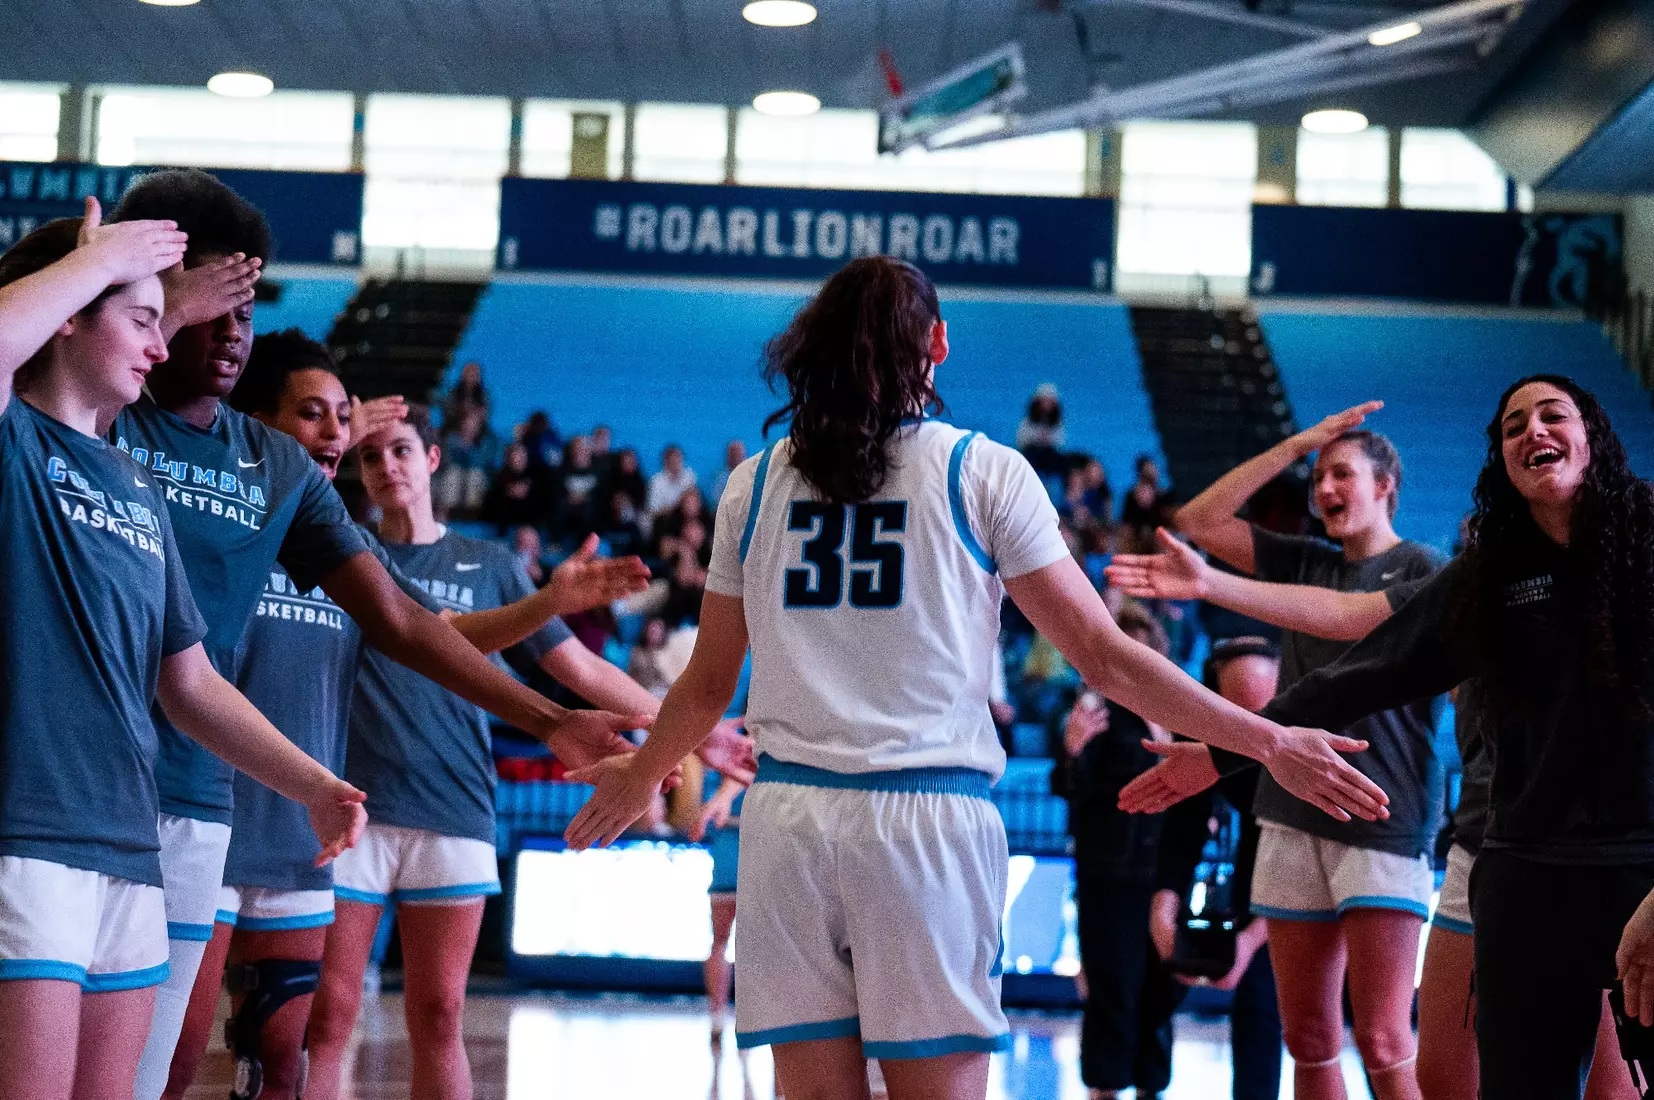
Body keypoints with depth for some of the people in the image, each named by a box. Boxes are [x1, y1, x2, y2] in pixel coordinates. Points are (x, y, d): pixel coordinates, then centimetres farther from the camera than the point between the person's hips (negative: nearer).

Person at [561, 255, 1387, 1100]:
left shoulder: (755, 483, 10)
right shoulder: (984, 473, 2)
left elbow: (708, 684, 17)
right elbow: (1105, 657, -1)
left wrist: (639, 776, 37)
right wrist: (1269, 744, 6)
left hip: (786, 815, 3)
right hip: (928, 815, -3)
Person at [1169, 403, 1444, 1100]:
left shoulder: (1420, 568, 2)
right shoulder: (1308, 564, 18)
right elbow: (1198, 522, 14)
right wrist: (1294, 446, 11)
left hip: (1384, 826, -5)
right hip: (1295, 819, 6)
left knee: (1382, 1043, -12)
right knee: (1308, 1039, 6)